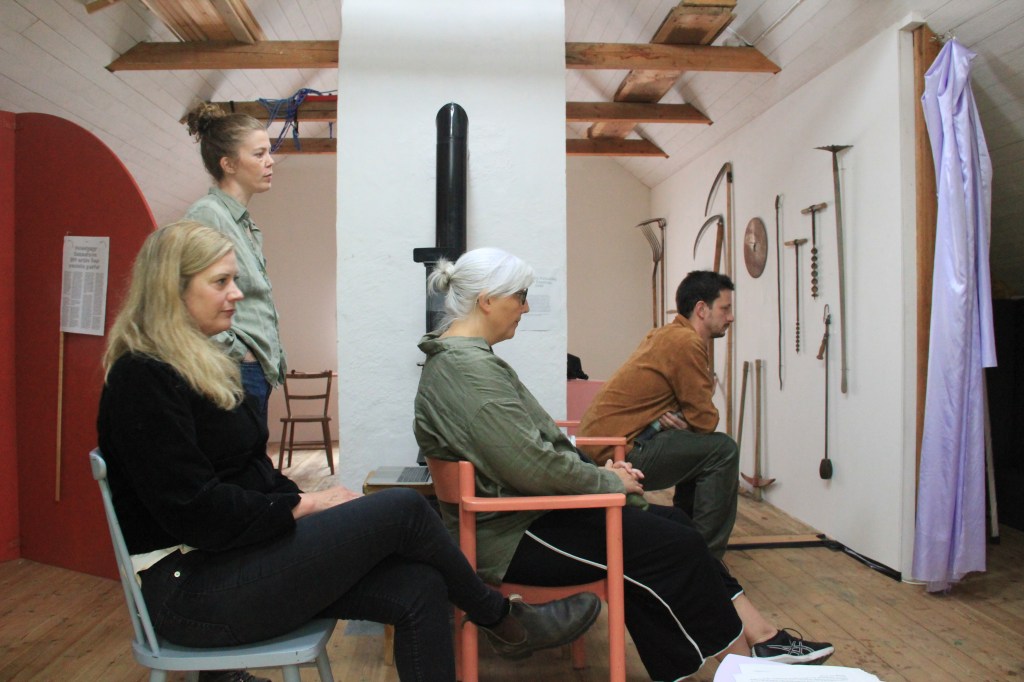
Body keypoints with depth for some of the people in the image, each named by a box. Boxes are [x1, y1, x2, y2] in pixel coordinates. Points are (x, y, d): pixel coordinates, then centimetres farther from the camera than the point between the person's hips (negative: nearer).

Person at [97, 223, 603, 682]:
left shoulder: (199, 365, 15)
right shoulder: (142, 380, -15)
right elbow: (195, 511, -22)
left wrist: (305, 501, -2)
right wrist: (304, 505, -13)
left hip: (236, 557, 9)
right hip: (191, 591, -9)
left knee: (419, 588, -10)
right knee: (402, 509, -16)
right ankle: (503, 621, 8)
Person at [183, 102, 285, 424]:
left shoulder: (247, 224, 17)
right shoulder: (206, 215, -11)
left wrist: (272, 359, 15)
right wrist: (236, 353, -14)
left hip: (258, 373, 9)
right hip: (234, 373, -9)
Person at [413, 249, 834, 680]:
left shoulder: (459, 357, 12)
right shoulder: (471, 370, -23)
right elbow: (534, 466, -26)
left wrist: (594, 469, 6)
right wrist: (609, 481, -10)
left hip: (523, 510, 10)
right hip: (512, 536, -10)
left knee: (674, 523, 7)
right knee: (675, 546, -8)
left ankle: (760, 636, 10)